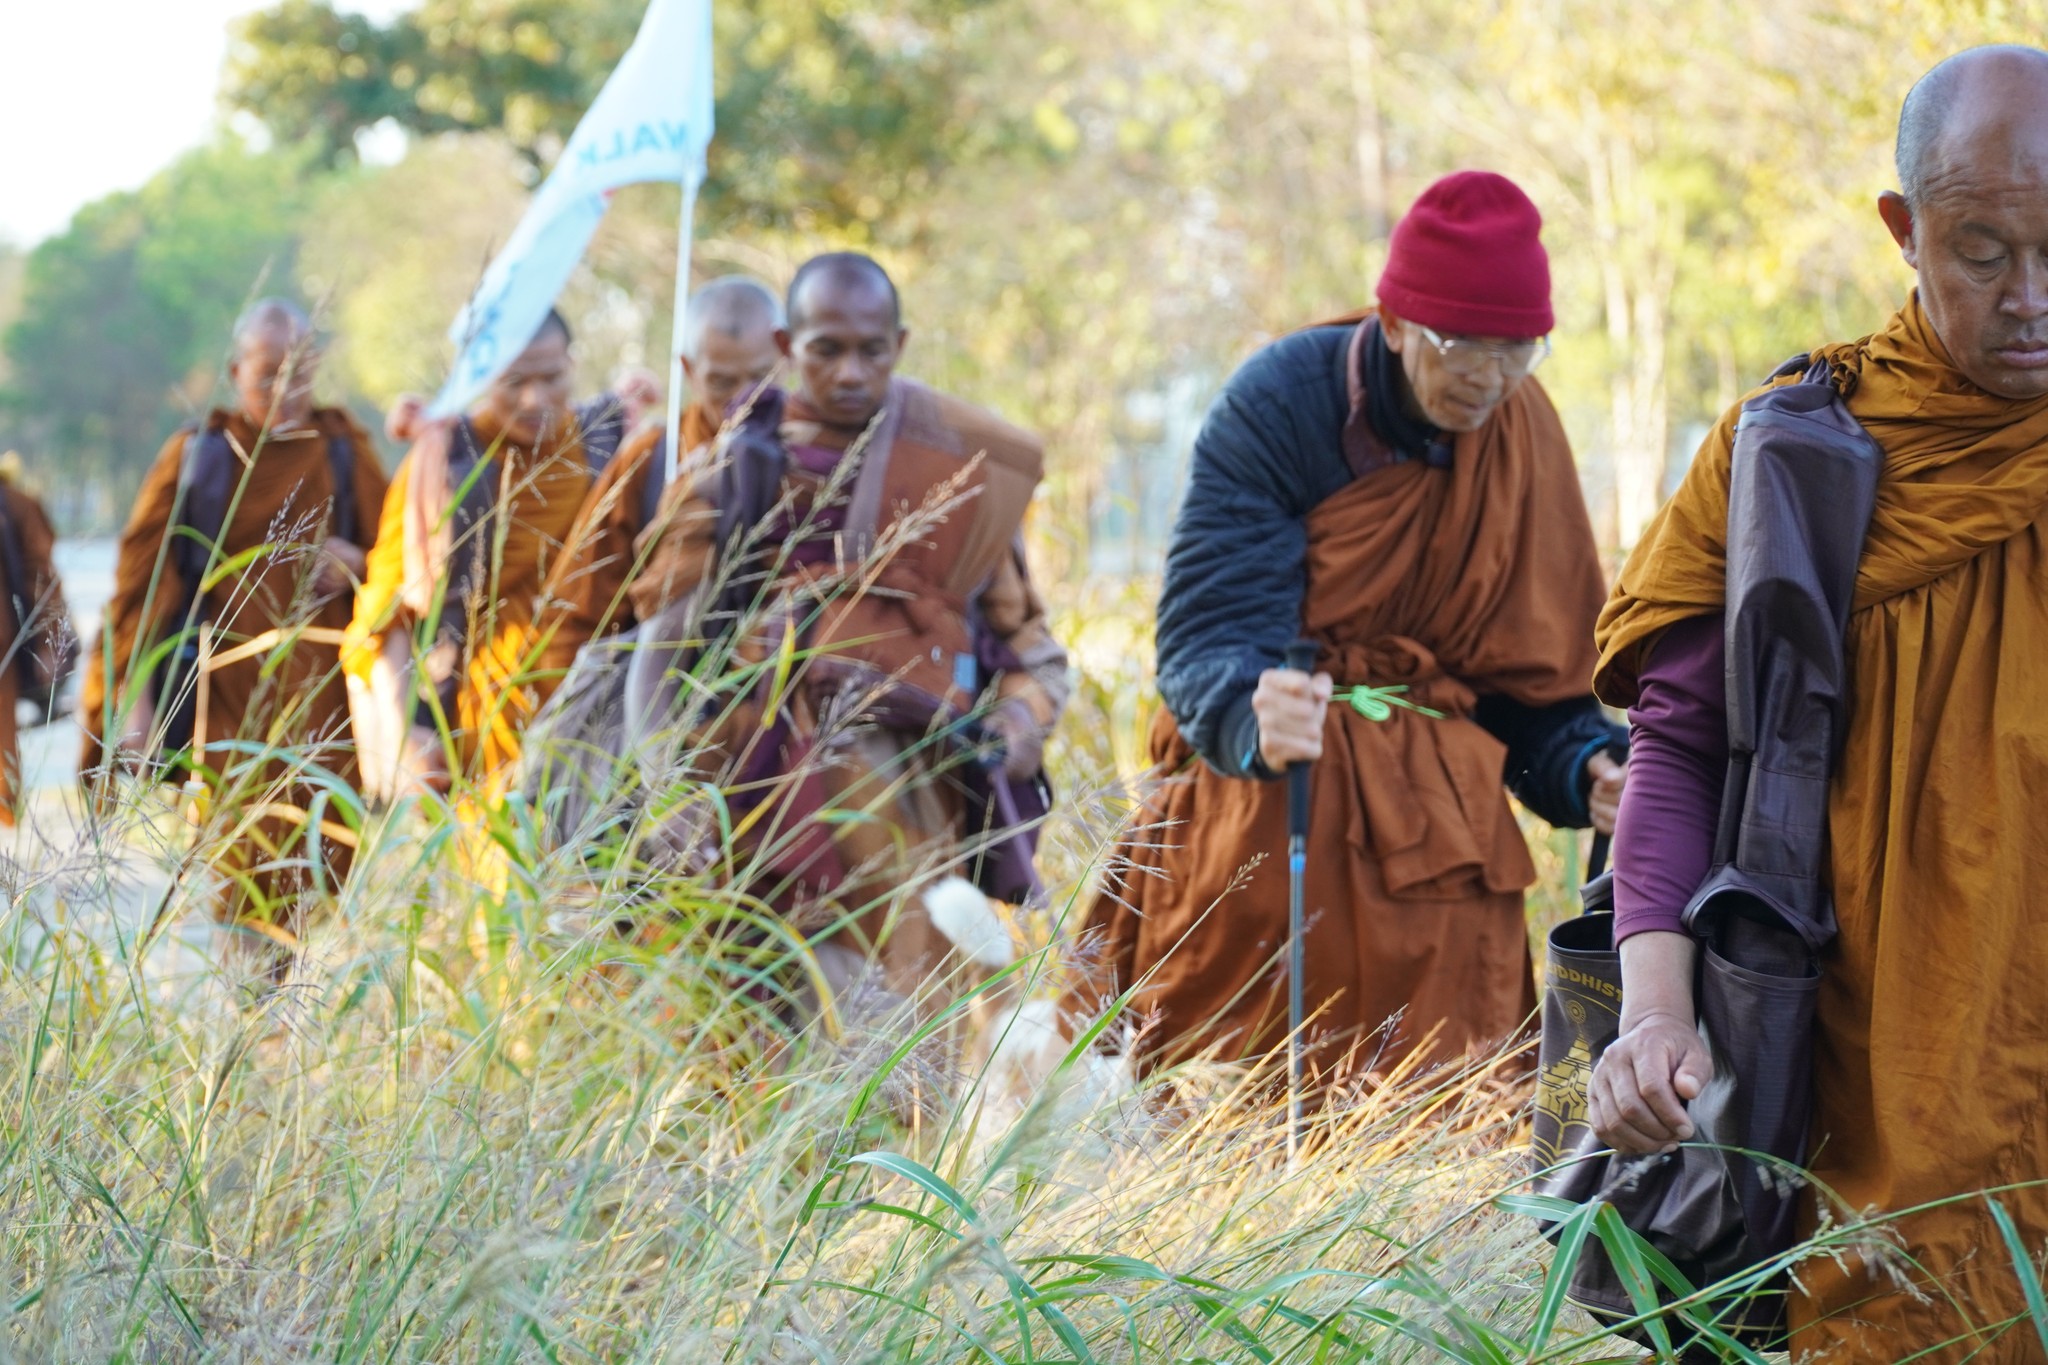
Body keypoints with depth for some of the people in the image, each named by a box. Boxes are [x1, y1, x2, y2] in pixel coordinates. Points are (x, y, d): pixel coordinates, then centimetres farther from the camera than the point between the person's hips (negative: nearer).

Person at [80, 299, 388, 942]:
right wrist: (133, 694, -4)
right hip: (231, 696, -2)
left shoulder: (345, 452, 12)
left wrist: (356, 565, -6)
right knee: (250, 875, -9)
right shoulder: (196, 456, 7)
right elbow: (141, 578, 5)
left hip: (324, 697, 2)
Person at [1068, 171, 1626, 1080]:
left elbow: (1530, 675, 7)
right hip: (1262, 814, -3)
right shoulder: (1278, 404, -12)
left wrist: (1585, 771, -13)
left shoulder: (1521, 436, 1)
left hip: (1432, 826, 3)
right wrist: (1251, 718, -41)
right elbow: (1208, 635, -19)